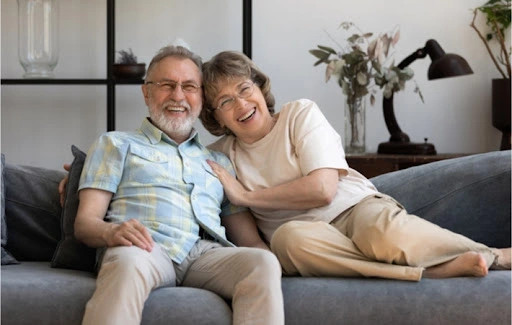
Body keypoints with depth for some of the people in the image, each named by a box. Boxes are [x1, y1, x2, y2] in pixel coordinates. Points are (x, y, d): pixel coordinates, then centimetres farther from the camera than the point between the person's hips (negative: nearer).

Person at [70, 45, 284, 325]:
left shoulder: (219, 162, 33)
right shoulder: (115, 144, 23)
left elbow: (249, 239, 24)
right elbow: (85, 221, 10)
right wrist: (111, 233, -17)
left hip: (207, 253, 3)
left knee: (264, 262, -32)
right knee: (129, 264, -41)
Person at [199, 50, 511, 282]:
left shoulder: (300, 114, 1)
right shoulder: (220, 155, 12)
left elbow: (322, 188, -10)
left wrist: (246, 197, -7)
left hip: (356, 208, -2)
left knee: (388, 236, -40)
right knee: (289, 236, -37)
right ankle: (433, 270, -35)